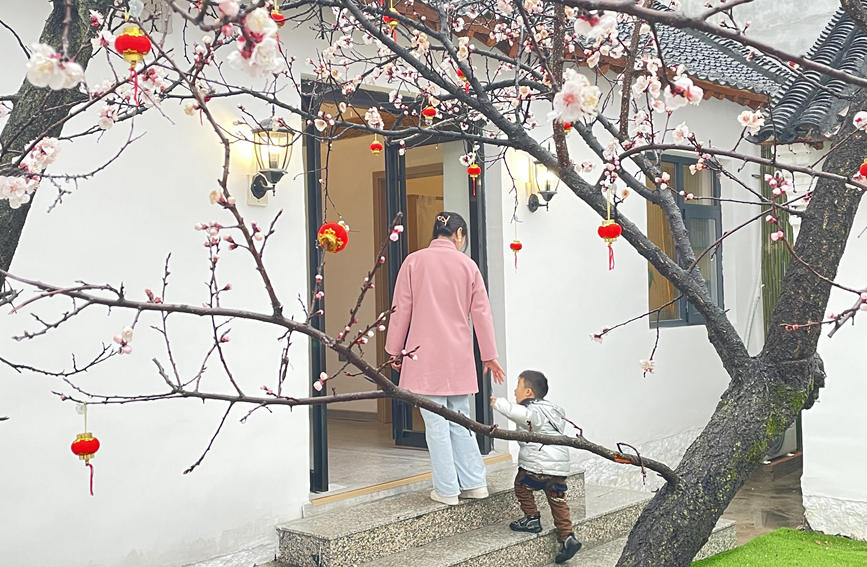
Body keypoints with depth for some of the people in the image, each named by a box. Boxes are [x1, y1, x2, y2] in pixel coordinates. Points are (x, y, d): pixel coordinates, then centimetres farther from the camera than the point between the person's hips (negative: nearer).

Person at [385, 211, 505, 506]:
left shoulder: (414, 261, -2)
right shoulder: (467, 265, 4)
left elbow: (401, 309, -1)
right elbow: (481, 312, 7)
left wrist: (395, 350, 9)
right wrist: (489, 356, 15)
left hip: (425, 355, -3)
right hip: (459, 357, 3)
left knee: (436, 423, 1)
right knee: (460, 420, 14)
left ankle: (447, 489, 5)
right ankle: (474, 482, 16)